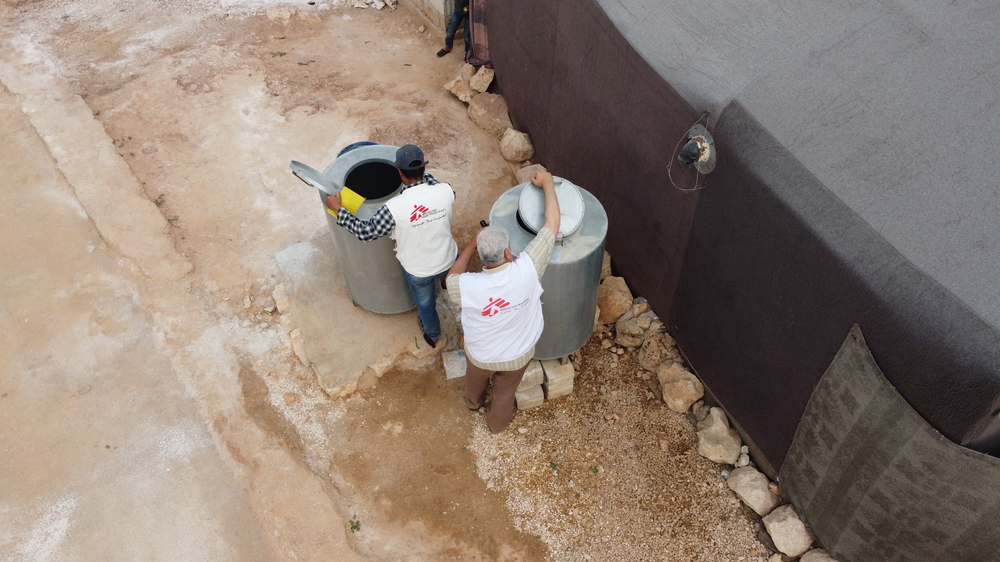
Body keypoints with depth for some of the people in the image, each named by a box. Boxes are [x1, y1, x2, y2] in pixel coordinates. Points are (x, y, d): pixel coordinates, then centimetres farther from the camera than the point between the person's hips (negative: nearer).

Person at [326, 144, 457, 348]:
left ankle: (433, 336, 57)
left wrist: (338, 210, -10)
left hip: (418, 270, -1)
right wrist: (421, 172, 8)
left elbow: (366, 232, -19)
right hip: (448, 261, 2)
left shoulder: (394, 208, -33)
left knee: (424, 302, 30)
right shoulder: (446, 191, -24)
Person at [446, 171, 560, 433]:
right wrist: (547, 183, -16)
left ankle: (473, 401, 69)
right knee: (504, 393, 32)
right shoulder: (526, 270, -38)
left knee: (475, 381, 36)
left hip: (480, 354, 0)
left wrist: (472, 244, -7)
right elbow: (552, 223, -29)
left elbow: (452, 277, -7)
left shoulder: (467, 286, -36)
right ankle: (497, 423, 61)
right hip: (517, 355, 0)